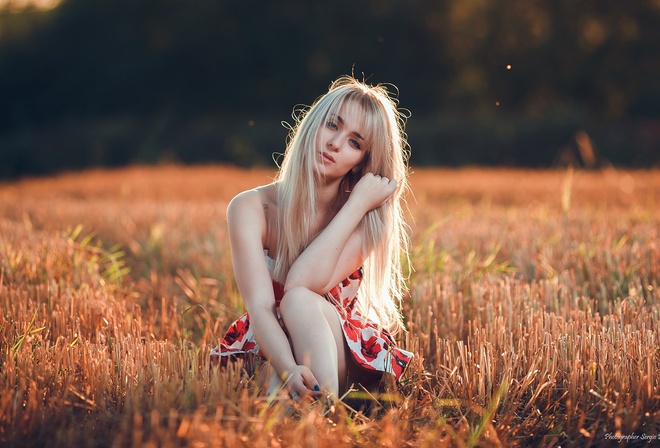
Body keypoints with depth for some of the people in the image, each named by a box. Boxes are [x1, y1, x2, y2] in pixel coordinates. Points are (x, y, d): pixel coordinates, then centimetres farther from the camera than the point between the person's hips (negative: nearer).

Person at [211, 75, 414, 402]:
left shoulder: (369, 219, -9)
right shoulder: (251, 209, -10)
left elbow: (302, 283, -26)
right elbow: (259, 308, -24)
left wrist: (358, 203, -23)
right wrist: (289, 371, -44)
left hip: (344, 357, 0)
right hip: (269, 354, 0)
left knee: (298, 299, -33)